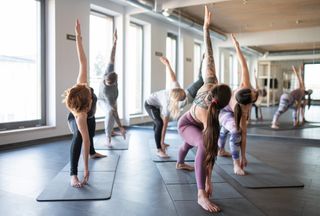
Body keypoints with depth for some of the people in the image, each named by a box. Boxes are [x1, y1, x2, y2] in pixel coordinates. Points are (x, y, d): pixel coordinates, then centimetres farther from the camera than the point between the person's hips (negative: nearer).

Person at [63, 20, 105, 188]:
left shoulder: (82, 86, -43)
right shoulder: (79, 115, -51)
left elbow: (83, 61, -40)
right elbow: (84, 139, -51)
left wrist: (78, 36, -41)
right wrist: (86, 168, -47)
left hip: (89, 117, 6)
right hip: (79, 120, -6)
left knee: (91, 132, 31)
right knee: (79, 136, -37)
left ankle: (93, 153, 65)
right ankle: (73, 175, -32)